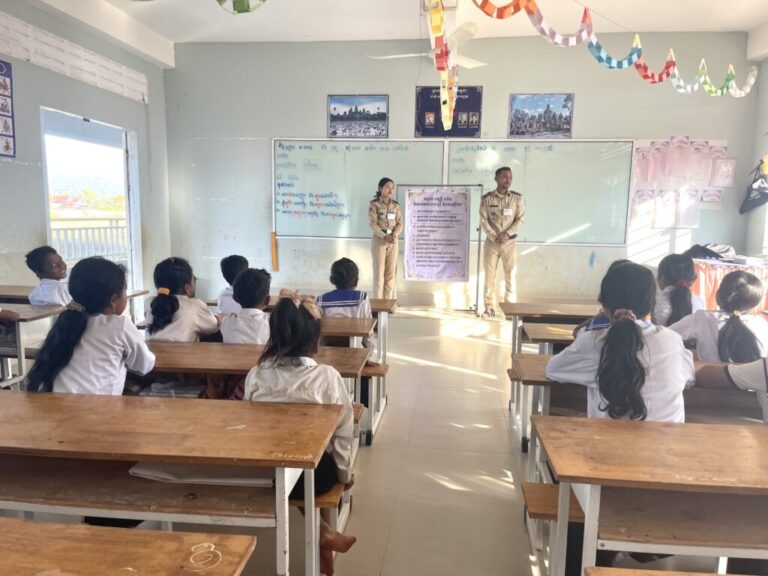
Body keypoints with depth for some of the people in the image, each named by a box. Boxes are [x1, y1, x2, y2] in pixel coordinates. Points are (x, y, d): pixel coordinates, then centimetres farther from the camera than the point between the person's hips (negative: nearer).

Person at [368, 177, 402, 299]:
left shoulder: (395, 205, 9)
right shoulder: (374, 204, -4)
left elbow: (400, 223, 5)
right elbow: (372, 223, -11)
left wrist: (394, 234, -14)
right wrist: (384, 236, -21)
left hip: (393, 241, 4)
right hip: (379, 240, -4)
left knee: (391, 272, 5)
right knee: (379, 271, -1)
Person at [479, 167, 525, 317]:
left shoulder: (517, 197, 1)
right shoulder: (487, 198, -1)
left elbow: (520, 219, -2)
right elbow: (483, 221, -4)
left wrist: (507, 234, -14)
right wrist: (495, 237, -14)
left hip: (510, 242, 0)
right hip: (491, 242, 0)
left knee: (510, 276, 0)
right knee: (489, 275, 3)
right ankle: (490, 308, 11)